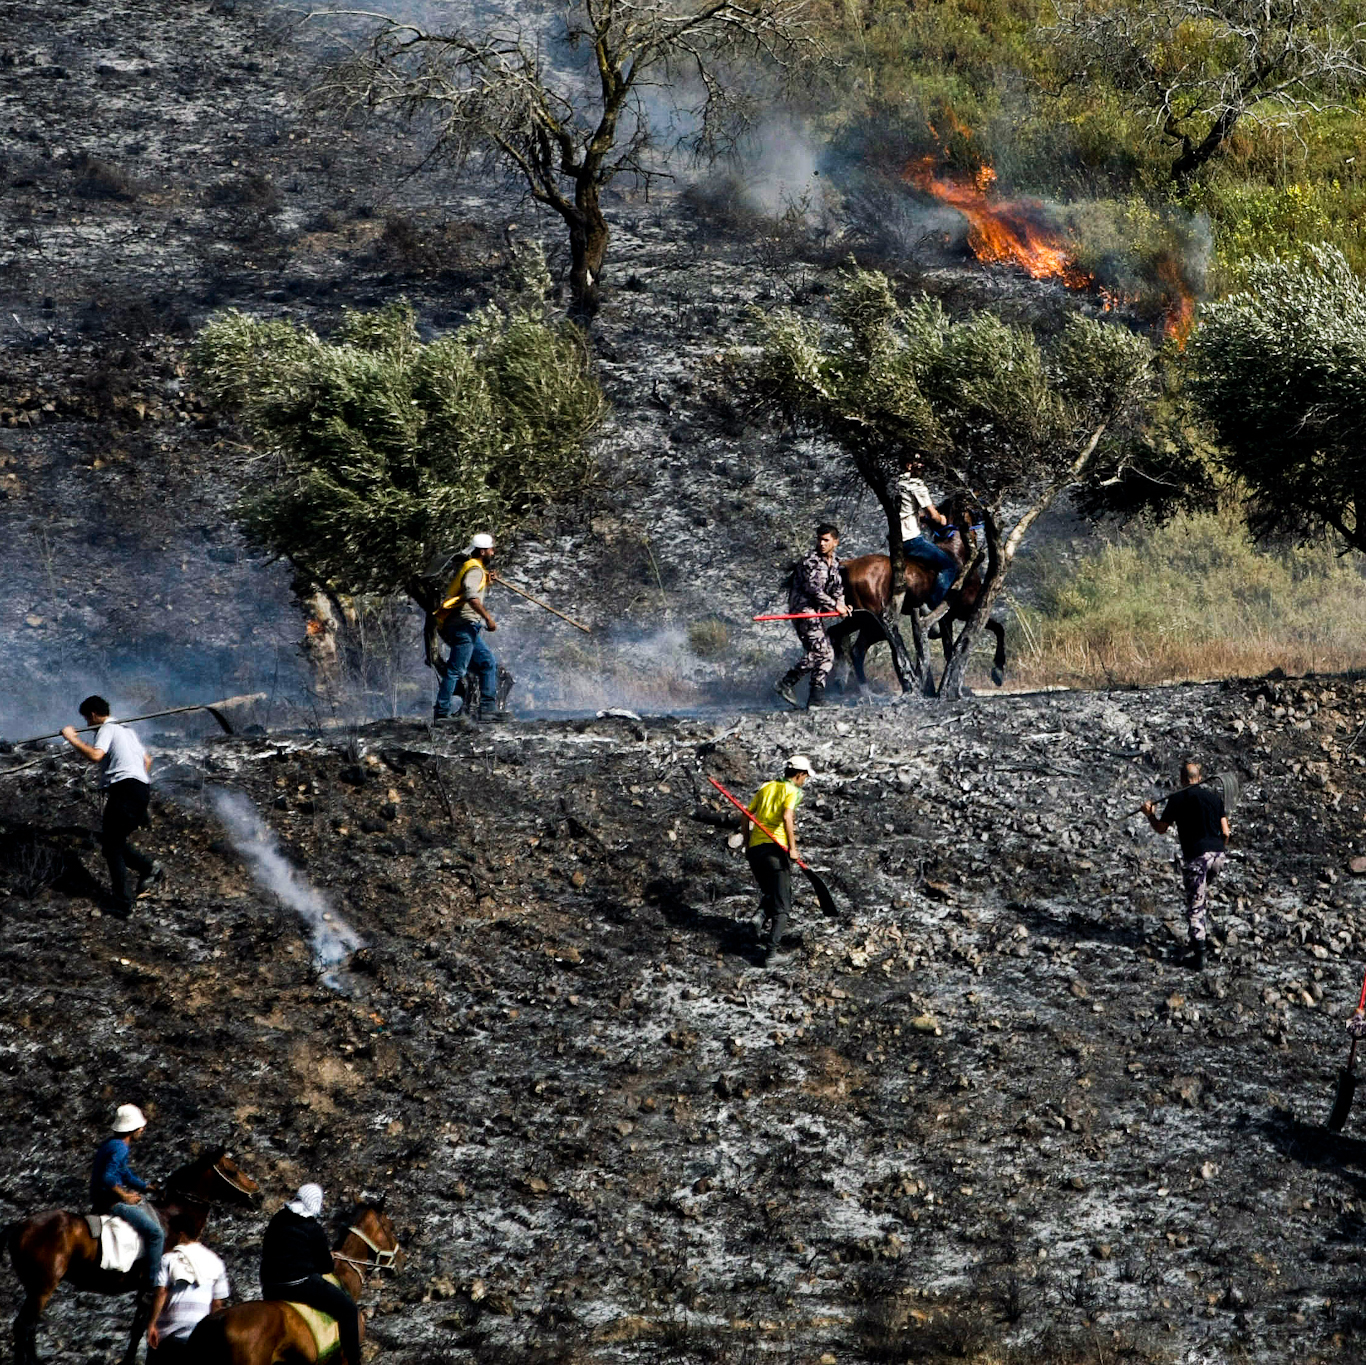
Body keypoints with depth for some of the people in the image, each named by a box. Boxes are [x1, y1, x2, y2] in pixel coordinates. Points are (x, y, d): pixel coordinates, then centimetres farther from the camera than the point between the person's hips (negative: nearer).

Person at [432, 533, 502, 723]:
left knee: (488, 663, 13)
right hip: (463, 625, -11)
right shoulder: (475, 570, -8)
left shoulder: (470, 567, 22)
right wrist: (488, 618, -25)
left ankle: (488, 708, 9)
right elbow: (471, 597, -23)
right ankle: (441, 713, -14)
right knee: (456, 670, -12)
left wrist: (487, 582, 17)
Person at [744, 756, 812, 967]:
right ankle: (772, 948, -14)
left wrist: (747, 843, 25)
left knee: (767, 893, 24)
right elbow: (787, 816, -19)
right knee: (782, 906, -2)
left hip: (755, 848, 6)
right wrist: (792, 848, -16)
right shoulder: (792, 791, -2)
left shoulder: (766, 787, 16)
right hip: (776, 850, -6)